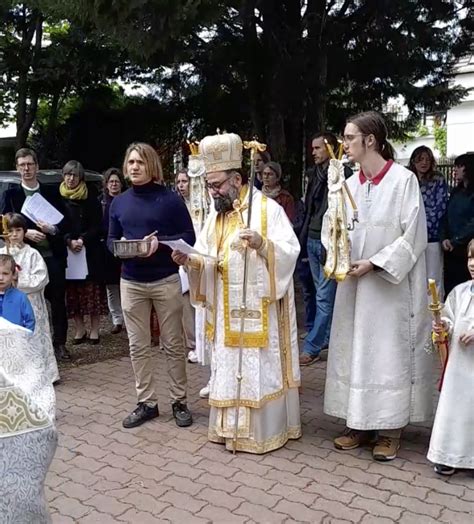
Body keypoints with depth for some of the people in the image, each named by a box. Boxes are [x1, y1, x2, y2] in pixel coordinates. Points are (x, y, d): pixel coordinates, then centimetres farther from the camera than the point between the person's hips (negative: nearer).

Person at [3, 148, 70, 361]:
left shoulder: (52, 191, 9)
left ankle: (60, 343, 15)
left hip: (53, 255, 1)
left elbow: (66, 221, 6)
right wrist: (26, 233, -17)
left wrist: (53, 229, -13)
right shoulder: (11, 194, 6)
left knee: (58, 301, 5)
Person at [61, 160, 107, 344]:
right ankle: (80, 330, 11)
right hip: (66, 251, 1)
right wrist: (68, 241, -13)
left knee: (92, 291, -2)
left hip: (90, 251, -1)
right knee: (72, 292, 1)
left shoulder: (91, 198, 2)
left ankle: (94, 330, 6)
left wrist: (83, 240, -14)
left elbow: (97, 226, 1)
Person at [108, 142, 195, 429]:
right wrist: (119, 247, -11)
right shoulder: (119, 202, 8)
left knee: (174, 344, 6)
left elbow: (189, 237, -5)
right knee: (139, 346, 9)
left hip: (166, 281, -4)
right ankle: (147, 403, 22)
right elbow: (111, 239, 12)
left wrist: (160, 243, -21)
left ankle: (179, 401, 20)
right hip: (131, 283, 4)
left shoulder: (170, 198, -5)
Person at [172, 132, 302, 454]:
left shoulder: (268, 208, -9)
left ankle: (265, 429, 13)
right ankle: (232, 425, 24)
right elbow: (207, 260, 9)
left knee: (260, 367, 0)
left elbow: (290, 251, -14)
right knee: (228, 365, 12)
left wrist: (263, 243, -31)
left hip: (259, 307, -6)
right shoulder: (216, 216, 12)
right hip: (225, 310, 7)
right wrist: (189, 260, -11)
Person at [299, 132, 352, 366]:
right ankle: (328, 338, 27)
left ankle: (312, 348, -1)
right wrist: (304, 236, 13)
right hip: (313, 241, 8)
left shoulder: (342, 174, -10)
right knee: (323, 294, 16)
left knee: (324, 296, -4)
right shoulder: (315, 174, 15)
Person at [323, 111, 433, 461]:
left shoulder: (403, 179, -9)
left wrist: (373, 263, -16)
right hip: (355, 285, 6)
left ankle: (390, 429, 16)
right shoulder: (350, 185, 7)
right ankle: (360, 425, 21)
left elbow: (414, 236, -11)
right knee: (355, 352, 9)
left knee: (388, 353, 2)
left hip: (390, 285, -5)